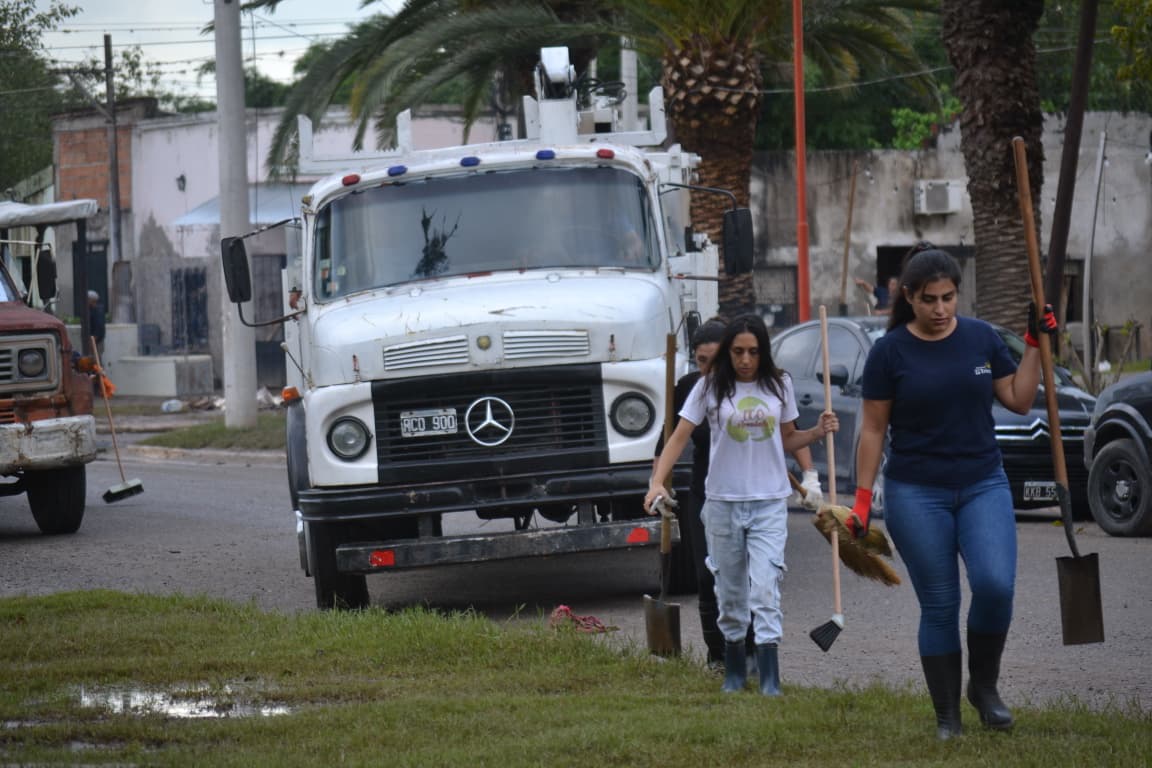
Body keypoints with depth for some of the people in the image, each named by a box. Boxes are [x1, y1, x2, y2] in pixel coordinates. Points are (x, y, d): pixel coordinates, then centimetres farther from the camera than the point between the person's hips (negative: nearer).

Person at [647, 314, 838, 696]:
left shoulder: (779, 385, 4)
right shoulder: (710, 388, -1)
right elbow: (680, 437, -2)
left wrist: (818, 432, -5)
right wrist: (658, 481, -14)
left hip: (770, 503, 0)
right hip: (723, 502, 0)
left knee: (765, 588, -12)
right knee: (730, 593, 9)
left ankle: (770, 679, -16)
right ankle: (734, 671, 24)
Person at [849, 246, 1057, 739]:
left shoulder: (982, 339, 3)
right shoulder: (890, 352, -4)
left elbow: (1019, 401, 8)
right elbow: (873, 429, 0)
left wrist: (1034, 345, 0)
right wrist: (862, 499, -2)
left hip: (983, 485, 2)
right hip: (917, 494, -2)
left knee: (995, 585, -19)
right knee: (938, 606, 0)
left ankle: (984, 685, 4)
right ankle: (947, 717, 11)